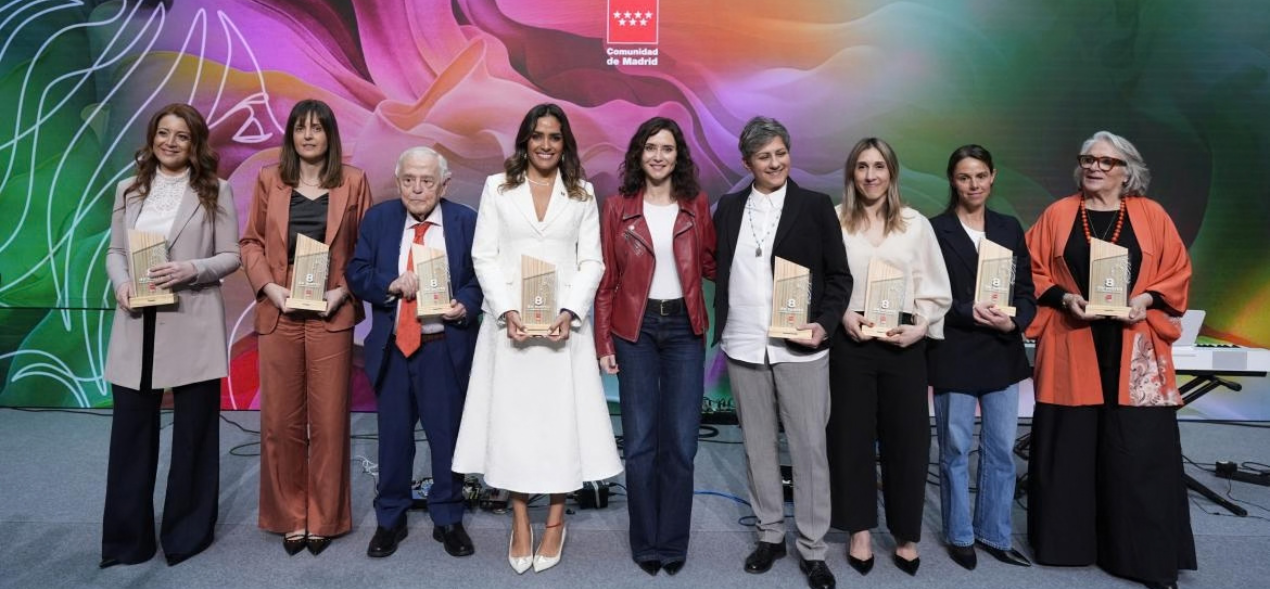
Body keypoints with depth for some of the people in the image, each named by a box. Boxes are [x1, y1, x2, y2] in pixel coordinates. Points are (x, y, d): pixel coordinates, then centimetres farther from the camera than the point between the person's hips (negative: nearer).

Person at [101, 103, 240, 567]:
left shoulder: (215, 191, 1)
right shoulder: (128, 190, 11)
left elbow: (231, 256, -2)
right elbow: (115, 251, 13)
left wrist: (191, 270, -19)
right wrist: (121, 283, -7)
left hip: (193, 327, -3)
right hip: (137, 326, 3)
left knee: (193, 431, 7)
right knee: (130, 430, 7)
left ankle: (187, 533, 23)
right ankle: (127, 537, 22)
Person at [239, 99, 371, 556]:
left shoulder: (353, 182, 4)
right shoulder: (269, 179, 9)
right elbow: (251, 241, 9)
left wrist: (343, 291, -9)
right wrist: (270, 287, -6)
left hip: (331, 314, -1)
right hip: (279, 312, 2)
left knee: (329, 419, 3)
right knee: (280, 420, 6)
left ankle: (324, 518, 18)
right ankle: (290, 517, 22)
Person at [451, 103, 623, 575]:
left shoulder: (582, 193, 9)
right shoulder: (497, 187, 7)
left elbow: (592, 262, 5)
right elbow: (483, 257, 2)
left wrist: (569, 313, -10)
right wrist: (507, 312, -11)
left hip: (564, 322, 0)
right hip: (510, 321, 0)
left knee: (562, 416, 1)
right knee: (512, 417, 3)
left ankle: (555, 523, 16)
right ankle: (520, 524, 15)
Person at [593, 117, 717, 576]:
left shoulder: (697, 205, 4)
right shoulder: (617, 207, 1)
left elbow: (711, 265, 7)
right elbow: (606, 280, 1)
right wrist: (603, 341, -3)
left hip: (684, 328, 1)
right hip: (635, 329, -1)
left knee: (681, 441, 5)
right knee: (640, 442, 5)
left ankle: (673, 542, 21)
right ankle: (646, 543, 22)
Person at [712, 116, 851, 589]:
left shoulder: (816, 206, 1)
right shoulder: (729, 208, 9)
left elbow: (839, 276, 1)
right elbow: (718, 269, 11)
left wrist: (824, 324, -13)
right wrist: (723, 327, 1)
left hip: (800, 348, -2)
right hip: (744, 347, 3)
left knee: (809, 448, 2)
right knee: (757, 445, 12)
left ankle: (813, 549, 15)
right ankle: (770, 535, 28)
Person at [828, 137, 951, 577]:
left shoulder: (916, 224, 6)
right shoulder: (835, 221, 3)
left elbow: (935, 290, 5)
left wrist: (919, 327, -9)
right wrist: (843, 315, -14)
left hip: (904, 342, 1)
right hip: (850, 340, -1)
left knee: (907, 437, 5)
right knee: (852, 435, 5)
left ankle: (907, 535, 20)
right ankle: (860, 531, 18)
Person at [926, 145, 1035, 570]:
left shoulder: (1010, 228, 9)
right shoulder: (935, 229, -3)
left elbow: (1027, 292, 7)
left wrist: (1013, 320, -12)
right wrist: (969, 312, -20)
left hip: (1002, 354, 4)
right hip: (954, 355, -4)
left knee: (1001, 450, 10)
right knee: (955, 451, 7)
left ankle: (995, 534, 25)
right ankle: (960, 536, 22)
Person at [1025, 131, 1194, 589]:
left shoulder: (1151, 215, 7)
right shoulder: (1057, 214, 7)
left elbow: (1178, 271, 7)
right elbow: (1034, 271, 5)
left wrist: (1146, 299, -10)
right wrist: (1064, 298, -12)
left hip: (1135, 350, 0)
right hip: (1071, 347, 0)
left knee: (1139, 449, 0)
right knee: (1068, 445, 3)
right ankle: (1067, 540, 17)